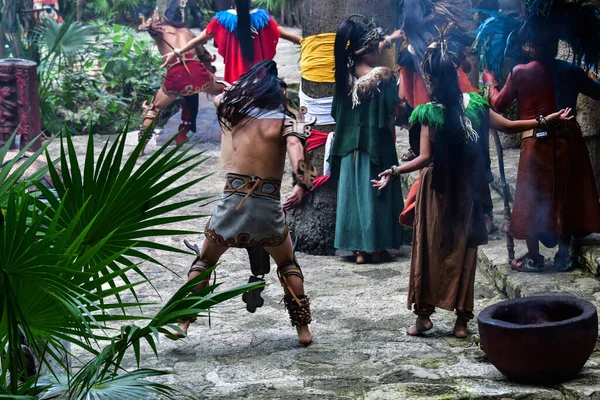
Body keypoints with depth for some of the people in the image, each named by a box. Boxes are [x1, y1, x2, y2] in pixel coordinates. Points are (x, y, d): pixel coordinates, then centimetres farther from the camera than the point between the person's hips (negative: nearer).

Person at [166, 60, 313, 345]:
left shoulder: (238, 116, 9)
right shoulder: (287, 123, 0)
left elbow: (218, 99, 31)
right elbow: (295, 148, -22)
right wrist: (302, 184, -33)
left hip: (234, 200, 1)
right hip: (268, 204, -1)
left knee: (204, 261, 19)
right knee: (288, 265, 20)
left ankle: (181, 322, 10)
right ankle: (303, 329, 15)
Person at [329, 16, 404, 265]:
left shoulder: (346, 76, 1)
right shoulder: (382, 76, -14)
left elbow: (338, 113, 5)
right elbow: (393, 110, -11)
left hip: (350, 146, 5)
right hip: (377, 144, -4)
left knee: (354, 191, 9)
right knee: (375, 191, 5)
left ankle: (358, 248, 13)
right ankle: (376, 248, 10)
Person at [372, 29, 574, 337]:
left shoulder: (430, 113, -13)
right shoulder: (475, 104, -5)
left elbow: (425, 158, -18)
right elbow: (508, 126, 1)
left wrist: (394, 172, -14)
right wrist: (546, 120, 10)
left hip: (437, 189, -3)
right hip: (467, 190, 3)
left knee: (429, 248, 6)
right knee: (463, 249, 9)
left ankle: (424, 314, 7)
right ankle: (462, 318, 10)